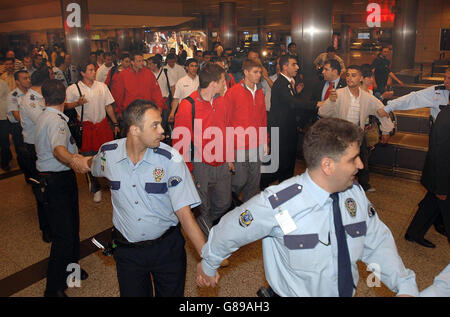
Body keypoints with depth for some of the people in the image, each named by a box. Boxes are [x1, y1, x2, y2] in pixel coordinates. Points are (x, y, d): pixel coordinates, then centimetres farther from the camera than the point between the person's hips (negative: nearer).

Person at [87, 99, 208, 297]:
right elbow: (94, 167, 16)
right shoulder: (108, 153, -11)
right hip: (127, 250, 2)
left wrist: (207, 257, -27)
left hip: (167, 247, -1)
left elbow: (184, 213, -22)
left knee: (172, 293, 15)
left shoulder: (170, 160, -19)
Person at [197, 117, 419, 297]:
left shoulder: (356, 194, -6)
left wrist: (405, 287, -9)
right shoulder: (277, 204, -23)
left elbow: (377, 243, 4)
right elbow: (229, 231, -10)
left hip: (349, 292, 6)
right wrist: (208, 266, 5)